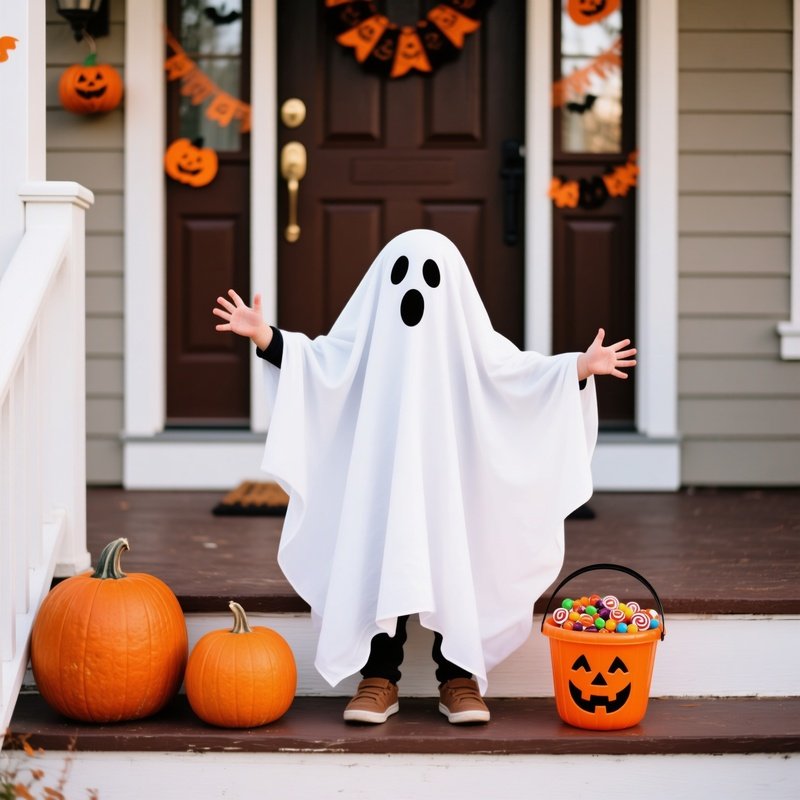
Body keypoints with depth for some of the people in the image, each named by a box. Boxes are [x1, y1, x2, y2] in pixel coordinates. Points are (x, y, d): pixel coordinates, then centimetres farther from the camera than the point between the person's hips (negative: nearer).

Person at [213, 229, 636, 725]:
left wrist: (580, 367, -14)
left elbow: (516, 368, -2)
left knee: (452, 564, -9)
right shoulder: (369, 328, 0)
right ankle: (380, 680, -3)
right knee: (378, 564, -11)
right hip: (382, 472, 0)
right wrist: (264, 337, -19)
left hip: (449, 475, 0)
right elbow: (320, 358, -5)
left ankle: (459, 678, 1)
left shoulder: (466, 332, 0)